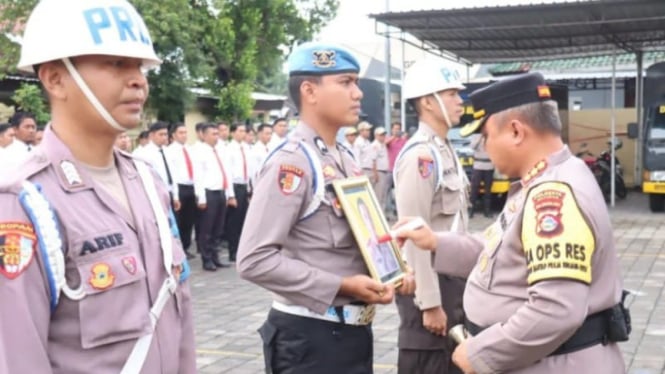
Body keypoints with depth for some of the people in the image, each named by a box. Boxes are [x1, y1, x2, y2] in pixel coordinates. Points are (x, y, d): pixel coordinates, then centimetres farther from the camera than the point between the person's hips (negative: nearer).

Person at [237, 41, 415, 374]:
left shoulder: (346, 160, 11)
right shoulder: (291, 163, -17)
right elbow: (254, 260, -24)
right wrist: (341, 286, -22)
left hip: (354, 330, 9)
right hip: (309, 338, -9)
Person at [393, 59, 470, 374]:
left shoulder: (444, 151, 12)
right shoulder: (420, 156, -19)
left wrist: (458, 283, 15)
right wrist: (429, 303, -22)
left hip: (450, 278, 10)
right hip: (429, 282, -10)